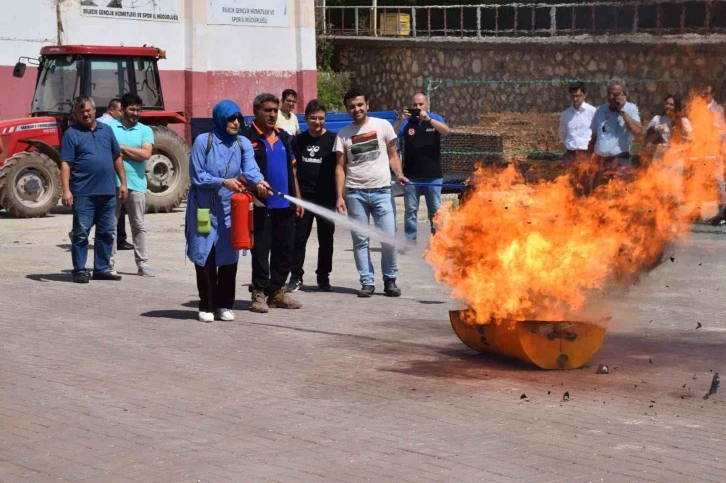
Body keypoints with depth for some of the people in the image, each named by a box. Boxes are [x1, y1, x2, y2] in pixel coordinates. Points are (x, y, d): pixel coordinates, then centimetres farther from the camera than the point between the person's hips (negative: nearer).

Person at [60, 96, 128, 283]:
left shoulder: (106, 130, 12)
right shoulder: (72, 134, -3)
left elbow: (117, 157, 16)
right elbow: (65, 164, -8)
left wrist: (123, 183, 10)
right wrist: (66, 190, -17)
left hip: (107, 192, 5)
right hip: (83, 193, -5)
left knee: (106, 232, 10)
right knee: (81, 233, -2)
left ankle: (102, 269, 18)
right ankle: (80, 270, 4)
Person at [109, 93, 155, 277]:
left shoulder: (145, 130, 5)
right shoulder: (110, 127, 4)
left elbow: (145, 154, -9)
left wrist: (121, 148, -7)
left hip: (136, 184, 1)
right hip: (112, 183, -1)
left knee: (138, 226, 6)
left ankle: (143, 264, 9)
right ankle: (109, 263, 10)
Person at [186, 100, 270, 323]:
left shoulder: (243, 144, 2)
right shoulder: (203, 141, -9)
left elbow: (250, 167, -16)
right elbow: (197, 176, -11)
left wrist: (259, 181, -37)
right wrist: (223, 182, -22)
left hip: (230, 209, 3)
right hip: (204, 208, -3)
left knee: (229, 257, 5)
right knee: (205, 257, 0)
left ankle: (224, 305, 16)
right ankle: (206, 306, 10)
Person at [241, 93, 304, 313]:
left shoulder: (283, 137, 16)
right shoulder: (248, 137, -5)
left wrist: (297, 198, 16)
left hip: (285, 205, 6)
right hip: (261, 206, -6)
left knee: (285, 250, 10)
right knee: (261, 251, -1)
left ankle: (277, 291, 19)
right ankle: (259, 293, 6)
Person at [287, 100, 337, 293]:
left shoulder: (332, 140, 0)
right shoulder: (298, 141, 7)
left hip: (326, 198, -2)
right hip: (302, 197, 2)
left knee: (326, 239, 5)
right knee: (298, 238, 1)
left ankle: (323, 277, 15)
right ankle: (296, 277, 8)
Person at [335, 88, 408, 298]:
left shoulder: (382, 125, 5)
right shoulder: (343, 134, 8)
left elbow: (392, 154, 9)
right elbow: (340, 167, 7)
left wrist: (399, 174, -9)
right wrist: (340, 196, -1)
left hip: (381, 190, -1)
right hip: (355, 193, 1)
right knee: (360, 240, 3)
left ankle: (390, 280, 8)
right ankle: (367, 282, 10)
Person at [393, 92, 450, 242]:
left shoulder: (435, 119, 5)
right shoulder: (407, 122, 5)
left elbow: (446, 131, -14)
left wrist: (428, 119, -26)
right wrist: (401, 121, -20)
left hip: (433, 175, -1)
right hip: (411, 176, 1)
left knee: (435, 210, 2)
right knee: (410, 210, 2)